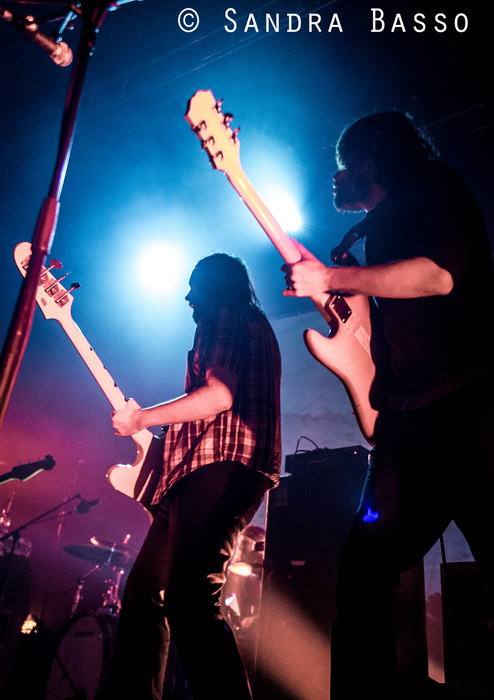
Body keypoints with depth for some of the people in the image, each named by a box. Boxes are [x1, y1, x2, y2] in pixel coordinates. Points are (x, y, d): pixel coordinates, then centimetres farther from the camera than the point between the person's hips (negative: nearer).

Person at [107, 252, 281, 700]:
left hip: (221, 469, -11)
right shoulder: (252, 327, 31)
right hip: (203, 474, 11)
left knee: (188, 598, -24)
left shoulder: (229, 316, 1)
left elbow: (219, 395, -15)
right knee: (143, 591, 14)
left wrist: (143, 418, -5)